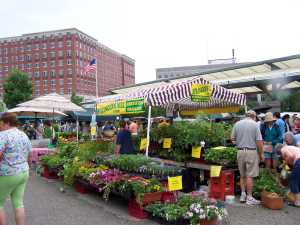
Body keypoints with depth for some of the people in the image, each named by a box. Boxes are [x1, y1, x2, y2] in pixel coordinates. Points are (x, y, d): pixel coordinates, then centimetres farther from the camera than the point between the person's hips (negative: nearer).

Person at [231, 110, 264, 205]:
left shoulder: (237, 124, 5)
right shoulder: (255, 124, -6)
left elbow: (232, 138, 7)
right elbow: (259, 141, -9)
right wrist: (261, 154, -1)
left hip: (240, 151, 4)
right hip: (251, 152, -4)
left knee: (242, 175, 15)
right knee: (250, 176, 1)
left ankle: (243, 195, 20)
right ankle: (249, 197, 8)